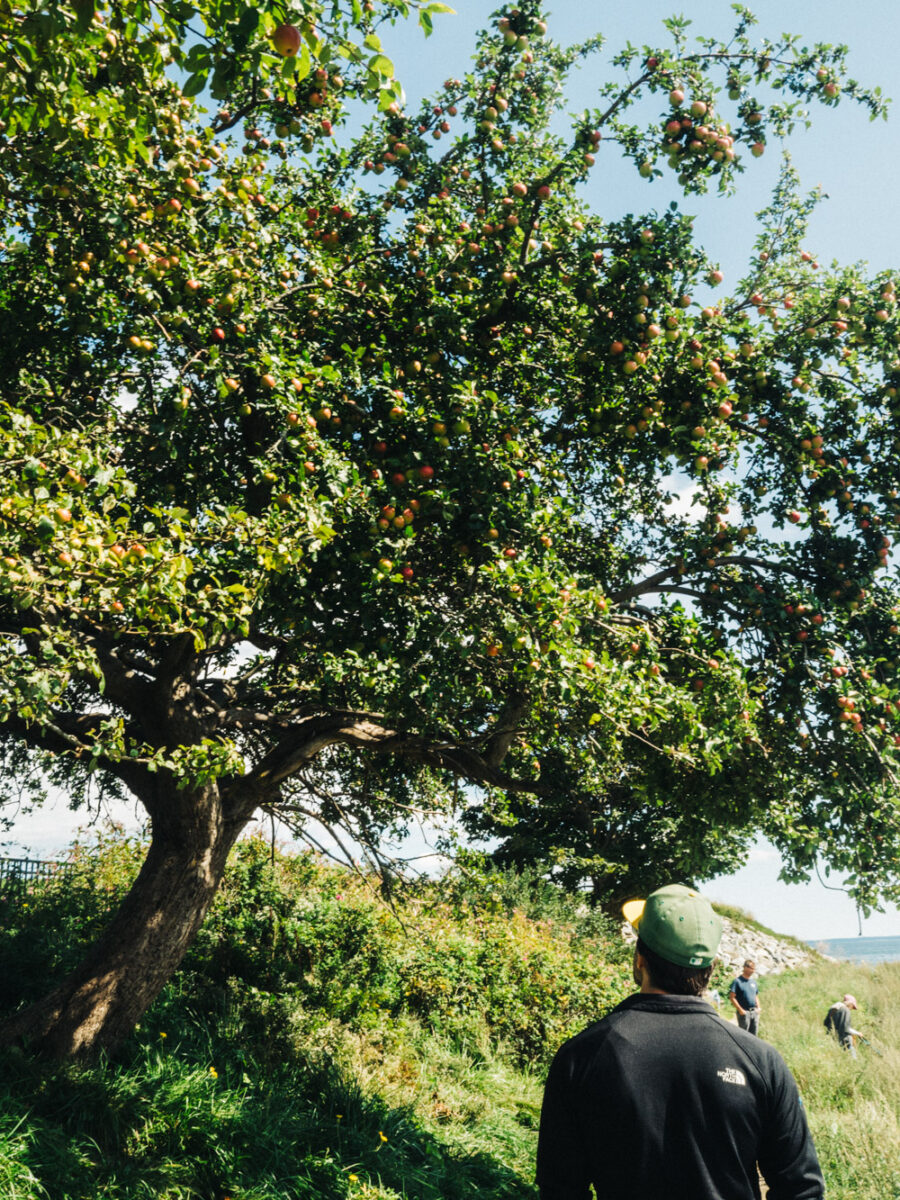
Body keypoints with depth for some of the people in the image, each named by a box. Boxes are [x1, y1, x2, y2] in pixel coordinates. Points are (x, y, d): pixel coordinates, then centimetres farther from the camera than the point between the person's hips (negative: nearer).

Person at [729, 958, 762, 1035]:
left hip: (755, 1012, 6)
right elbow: (732, 997, -11)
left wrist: (758, 1007, 8)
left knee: (754, 1034, 10)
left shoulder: (754, 982, 13)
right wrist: (740, 1010, -15)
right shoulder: (737, 981, -8)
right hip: (744, 1012, -6)